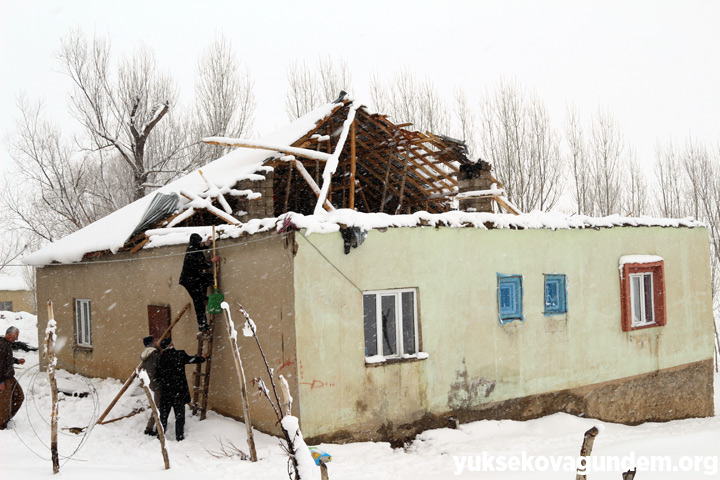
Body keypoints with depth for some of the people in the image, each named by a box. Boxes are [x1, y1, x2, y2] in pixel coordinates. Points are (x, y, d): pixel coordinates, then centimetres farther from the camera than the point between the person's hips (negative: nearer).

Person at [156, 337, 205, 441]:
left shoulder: (160, 358, -3)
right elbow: (192, 359, 5)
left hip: (165, 390, 2)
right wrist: (203, 358, 24)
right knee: (179, 414, 8)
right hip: (179, 390, -2)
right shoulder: (180, 355, -9)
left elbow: (157, 375, -1)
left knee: (164, 413, 14)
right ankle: (179, 437, 12)